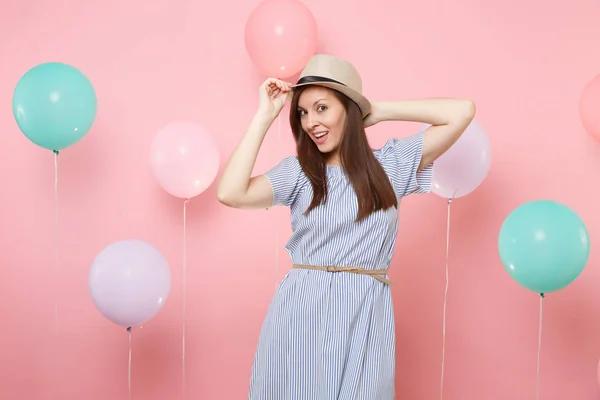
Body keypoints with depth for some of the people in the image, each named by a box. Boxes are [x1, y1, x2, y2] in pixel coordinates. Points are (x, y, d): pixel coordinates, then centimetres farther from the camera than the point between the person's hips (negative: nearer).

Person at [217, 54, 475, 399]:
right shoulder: (297, 171, 4)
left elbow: (462, 111, 0)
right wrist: (265, 116, -5)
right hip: (301, 313, 0)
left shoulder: (391, 164, 5)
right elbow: (231, 193, -12)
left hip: (364, 314, 0)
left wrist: (378, 111, 4)